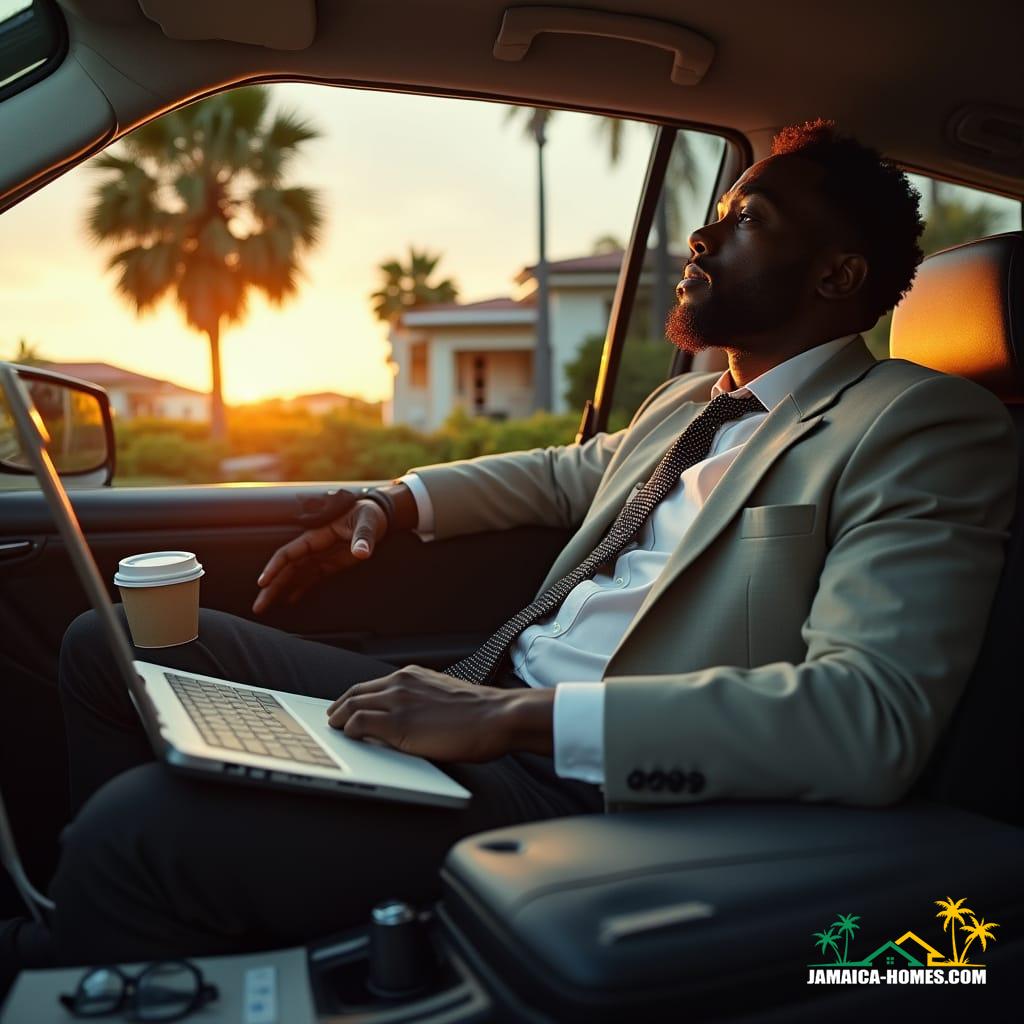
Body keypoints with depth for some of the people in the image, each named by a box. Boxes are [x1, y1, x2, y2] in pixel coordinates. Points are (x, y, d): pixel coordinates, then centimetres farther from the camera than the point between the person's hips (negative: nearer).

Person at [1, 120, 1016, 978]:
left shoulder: (928, 430, -9)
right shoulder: (685, 402, 17)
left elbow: (873, 717, -23)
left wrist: (515, 716, -27)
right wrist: (394, 504, 20)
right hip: (490, 717, 9)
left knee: (141, 823, -27)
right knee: (112, 646, 8)